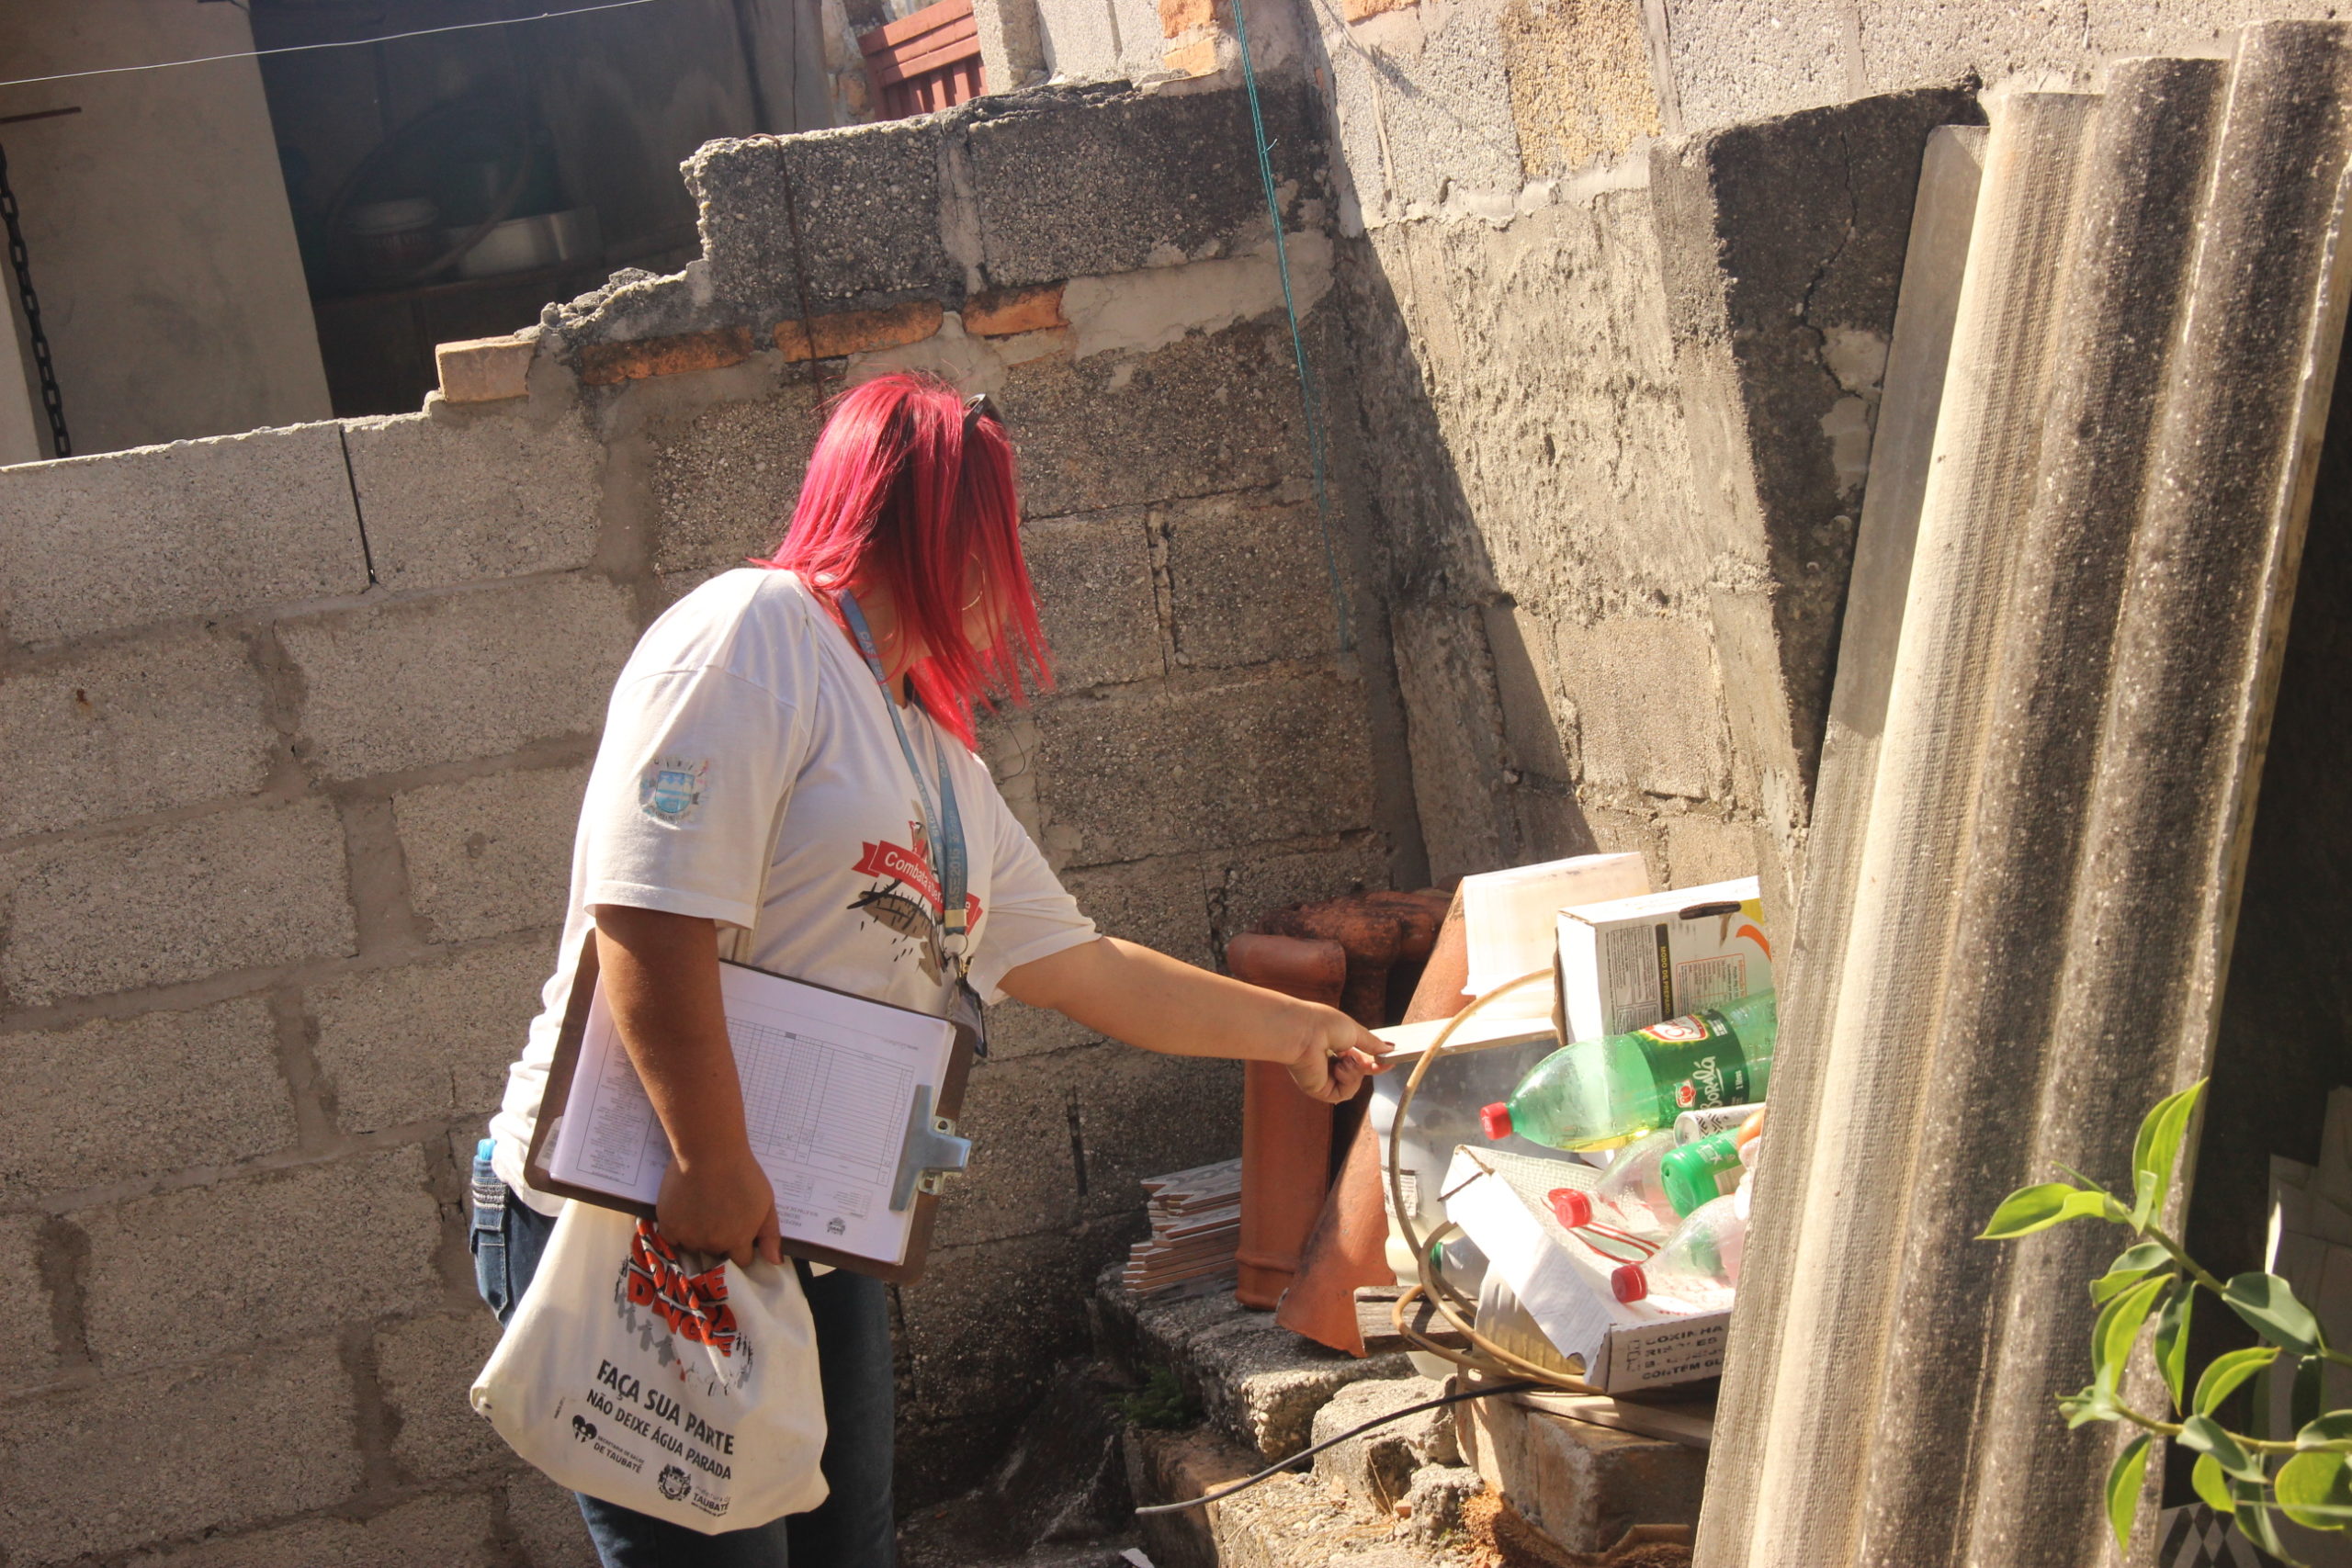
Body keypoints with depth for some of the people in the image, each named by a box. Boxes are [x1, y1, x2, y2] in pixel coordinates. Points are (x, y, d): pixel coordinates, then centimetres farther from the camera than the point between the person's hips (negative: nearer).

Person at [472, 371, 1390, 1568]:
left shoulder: (941, 766, 18)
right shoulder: (753, 634, -12)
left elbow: (1085, 970, 26)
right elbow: (649, 915, -23)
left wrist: (1297, 1033, 32)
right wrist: (715, 1168, -25)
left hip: (813, 1239, 9)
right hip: (641, 1232, -9)